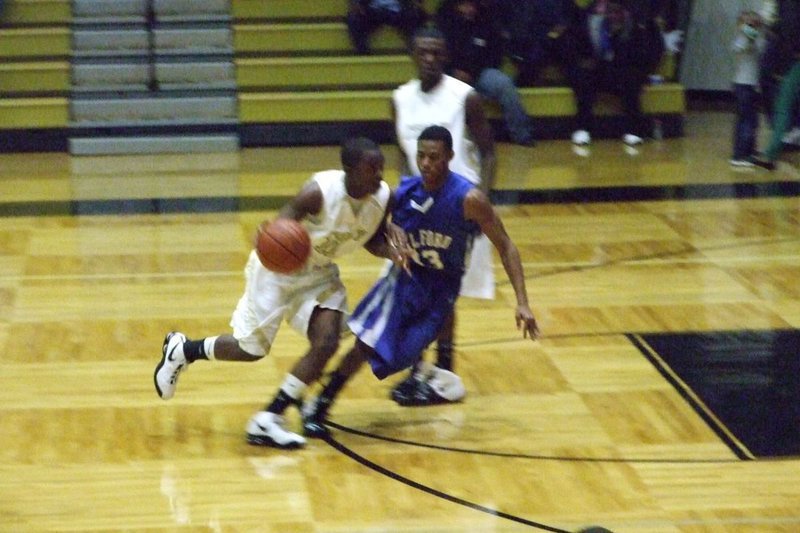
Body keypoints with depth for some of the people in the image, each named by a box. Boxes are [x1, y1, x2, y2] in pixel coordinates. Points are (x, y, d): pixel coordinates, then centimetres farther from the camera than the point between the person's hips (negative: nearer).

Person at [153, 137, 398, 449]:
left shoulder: (383, 197, -14)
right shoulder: (320, 191, -33)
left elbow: (371, 239, 5)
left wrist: (393, 252, -16)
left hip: (319, 272, 5)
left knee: (326, 344, -14)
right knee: (251, 348, 5)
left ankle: (267, 422, -3)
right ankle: (182, 349, 34)